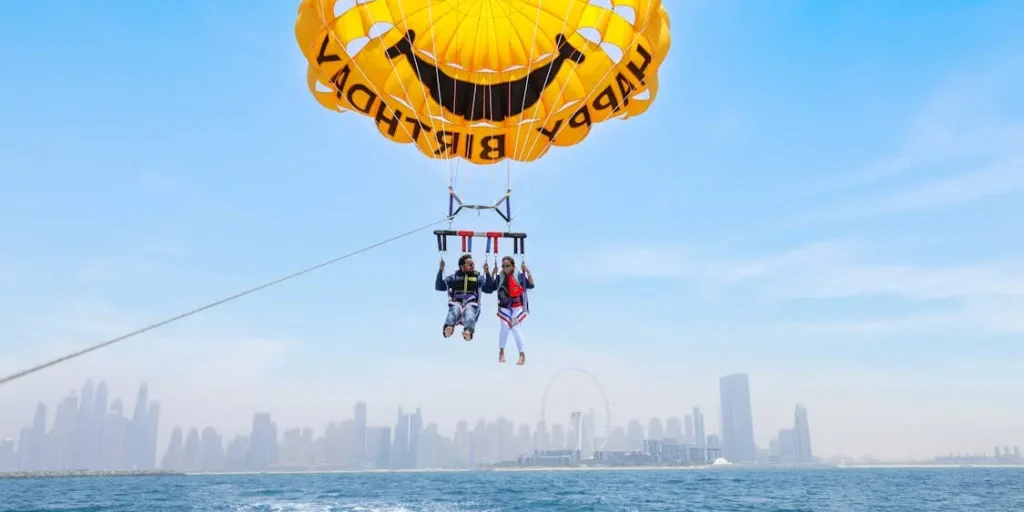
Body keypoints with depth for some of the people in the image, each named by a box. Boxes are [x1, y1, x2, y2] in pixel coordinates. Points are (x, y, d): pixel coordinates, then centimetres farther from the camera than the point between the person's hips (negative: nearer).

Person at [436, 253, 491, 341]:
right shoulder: (454, 277, 22)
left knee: (469, 312, -36)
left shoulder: (478, 277, 22)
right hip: (456, 302, 1)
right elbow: (439, 287, 14)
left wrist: (487, 273, -3)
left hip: (471, 303, -1)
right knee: (454, 310, -35)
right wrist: (441, 270, 5)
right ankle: (448, 328, -64)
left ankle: (468, 331, -66)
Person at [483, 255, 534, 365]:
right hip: (504, 306, 1)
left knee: (515, 328, -12)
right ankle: (501, 352, -4)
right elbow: (489, 288, -1)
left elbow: (531, 285, -6)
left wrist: (528, 272, -15)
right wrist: (492, 274, -7)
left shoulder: (520, 276, -3)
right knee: (505, 326, -20)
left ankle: (522, 354, 1)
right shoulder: (499, 277, 2)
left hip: (517, 306, -1)